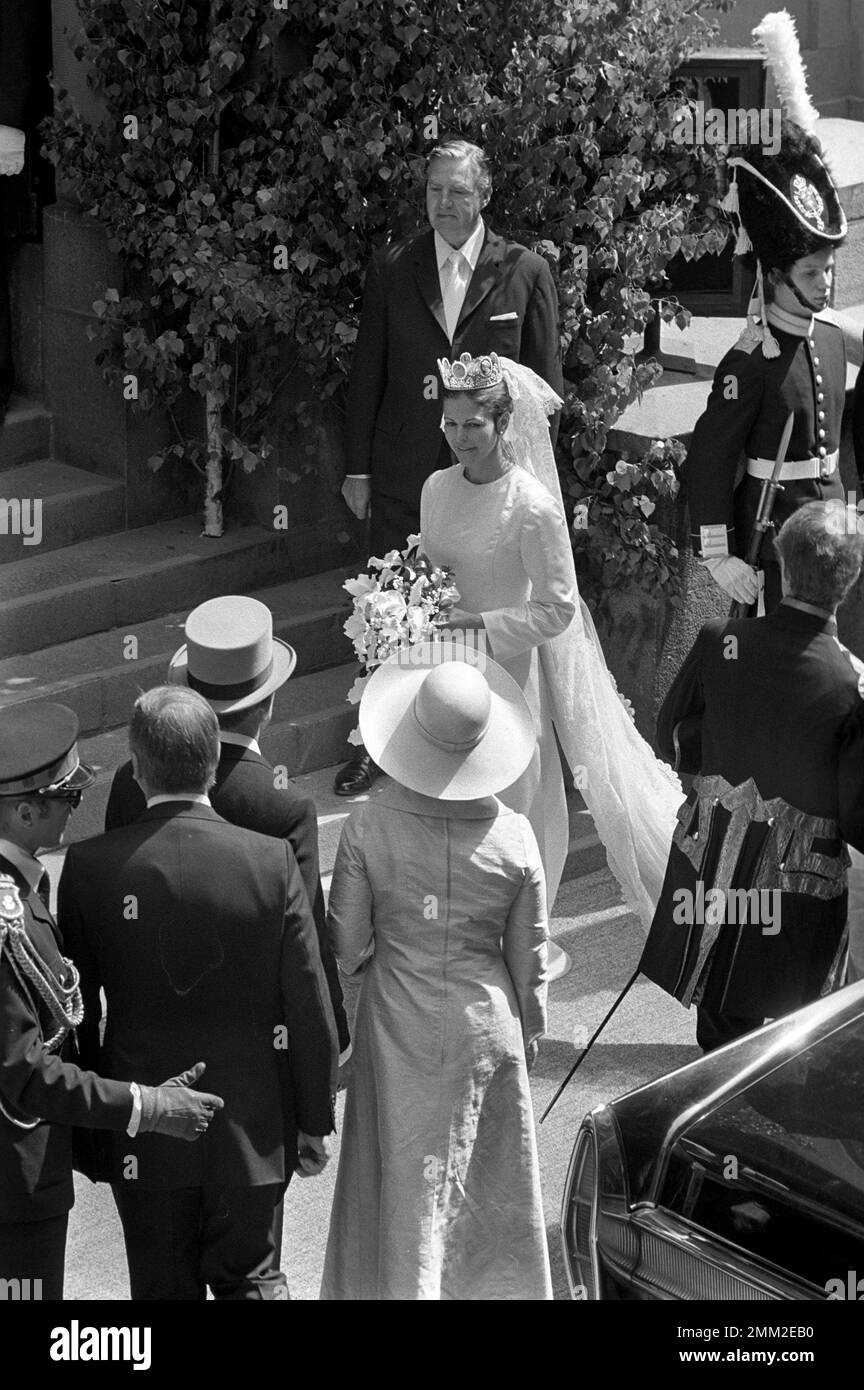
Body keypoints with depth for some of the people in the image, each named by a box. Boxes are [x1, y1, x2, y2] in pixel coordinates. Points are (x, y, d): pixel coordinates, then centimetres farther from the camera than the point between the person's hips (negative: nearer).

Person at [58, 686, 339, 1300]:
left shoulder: (89, 866, -12)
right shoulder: (272, 862, -14)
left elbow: (77, 1008, -3)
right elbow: (309, 1009, -8)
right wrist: (315, 1121, 5)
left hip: (142, 1135, 0)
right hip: (252, 1132, 0)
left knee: (164, 1289, 15)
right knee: (252, 1279, 17)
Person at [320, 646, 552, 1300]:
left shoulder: (368, 826, -17)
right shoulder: (514, 836, -14)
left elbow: (346, 945, -8)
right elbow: (530, 954, -3)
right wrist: (530, 1033, 13)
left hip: (399, 1026, -1)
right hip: (487, 1027, 1)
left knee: (403, 1179, 13)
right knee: (487, 1184, 17)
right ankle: (494, 1284, 31)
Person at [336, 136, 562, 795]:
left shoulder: (526, 272, -1)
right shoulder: (392, 268, 2)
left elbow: (544, 383, 3)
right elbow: (367, 372, 6)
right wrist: (358, 467, 6)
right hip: (403, 470, 1)